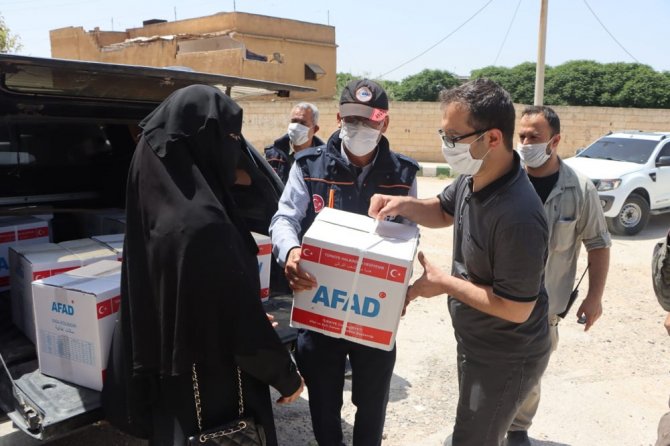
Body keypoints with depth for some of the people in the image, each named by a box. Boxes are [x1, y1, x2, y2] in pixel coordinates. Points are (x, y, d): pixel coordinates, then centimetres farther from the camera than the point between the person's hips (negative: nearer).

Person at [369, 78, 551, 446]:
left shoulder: (518, 216, -37)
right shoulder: (474, 177, -9)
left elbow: (516, 309, -30)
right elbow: (444, 211, 12)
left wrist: (443, 283, -23)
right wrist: (403, 205, -9)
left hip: (507, 358, -9)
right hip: (474, 341, 9)